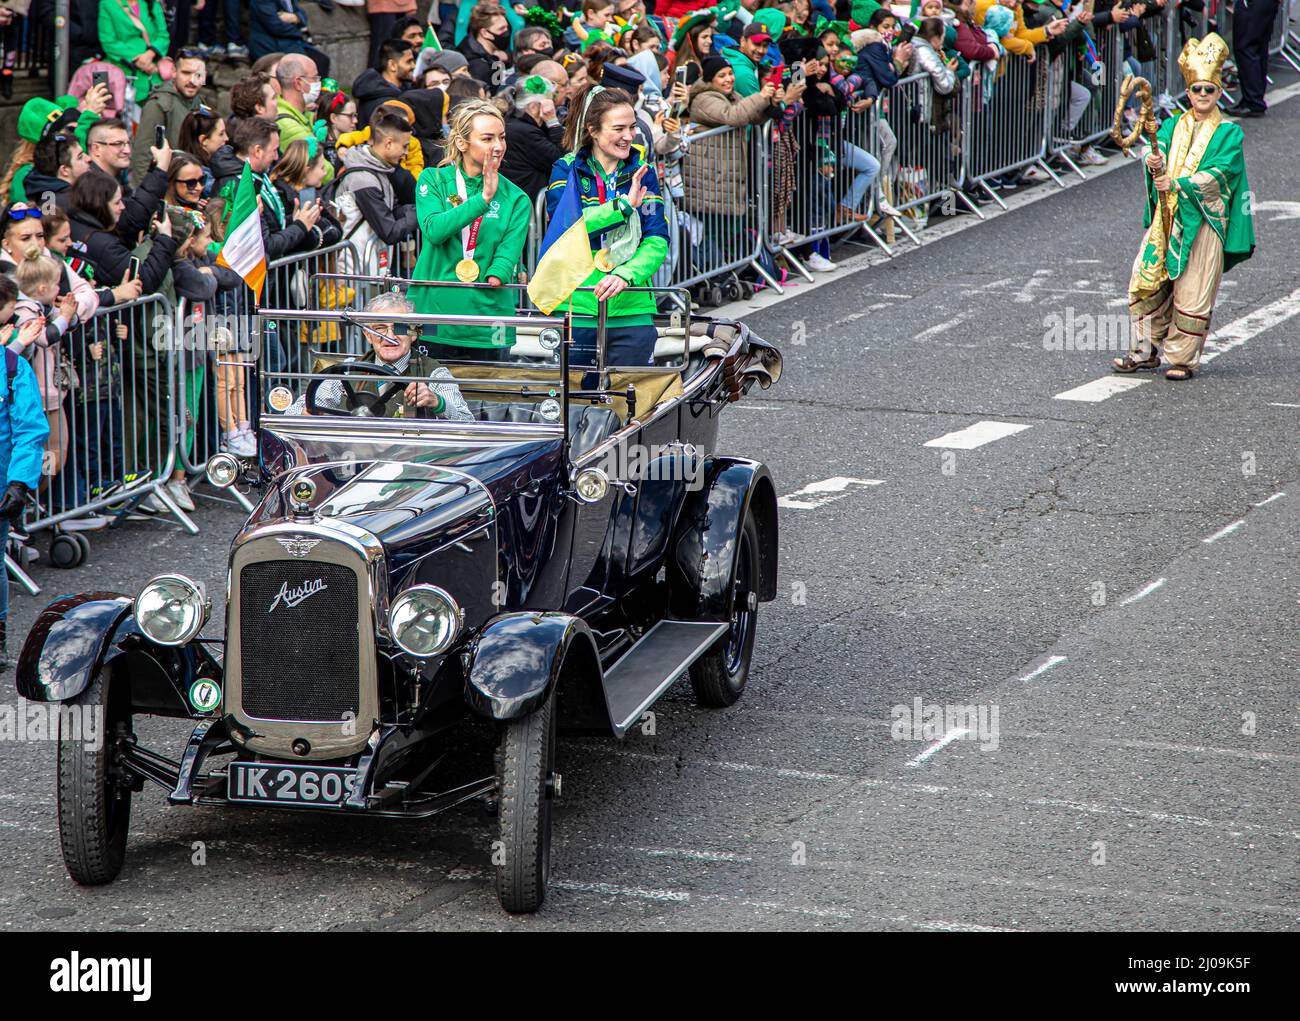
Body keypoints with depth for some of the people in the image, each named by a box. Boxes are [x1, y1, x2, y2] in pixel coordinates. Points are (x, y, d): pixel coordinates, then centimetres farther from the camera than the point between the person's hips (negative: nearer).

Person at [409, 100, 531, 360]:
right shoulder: (433, 181, 5)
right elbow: (433, 230, -13)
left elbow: (509, 250, -6)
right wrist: (482, 199, -18)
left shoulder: (515, 199, 8)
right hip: (433, 309, -1)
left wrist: (496, 276, -25)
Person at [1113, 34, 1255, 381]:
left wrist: (1179, 185, -21)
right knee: (1146, 281, 0)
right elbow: (1160, 152, -1)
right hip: (1165, 216, 4)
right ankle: (1146, 350, 12)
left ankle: (1183, 358, 6)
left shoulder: (1228, 132, 2)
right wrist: (1155, 164, -25)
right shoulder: (1172, 126, 14)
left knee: (1192, 291, -3)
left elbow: (1219, 172, -11)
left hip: (1204, 219, -4)